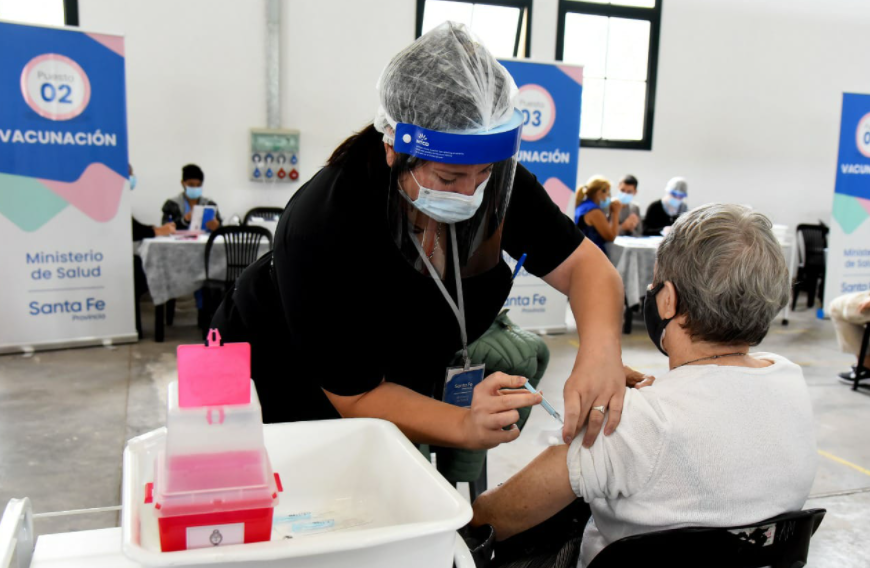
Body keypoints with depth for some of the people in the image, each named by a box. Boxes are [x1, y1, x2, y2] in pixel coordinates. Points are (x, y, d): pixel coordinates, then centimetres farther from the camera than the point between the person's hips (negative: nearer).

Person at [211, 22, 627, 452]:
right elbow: (357, 398, -28)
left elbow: (585, 265, -16)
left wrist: (600, 348, -37)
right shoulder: (321, 231, -34)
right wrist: (467, 427, -43)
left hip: (406, 378, 5)